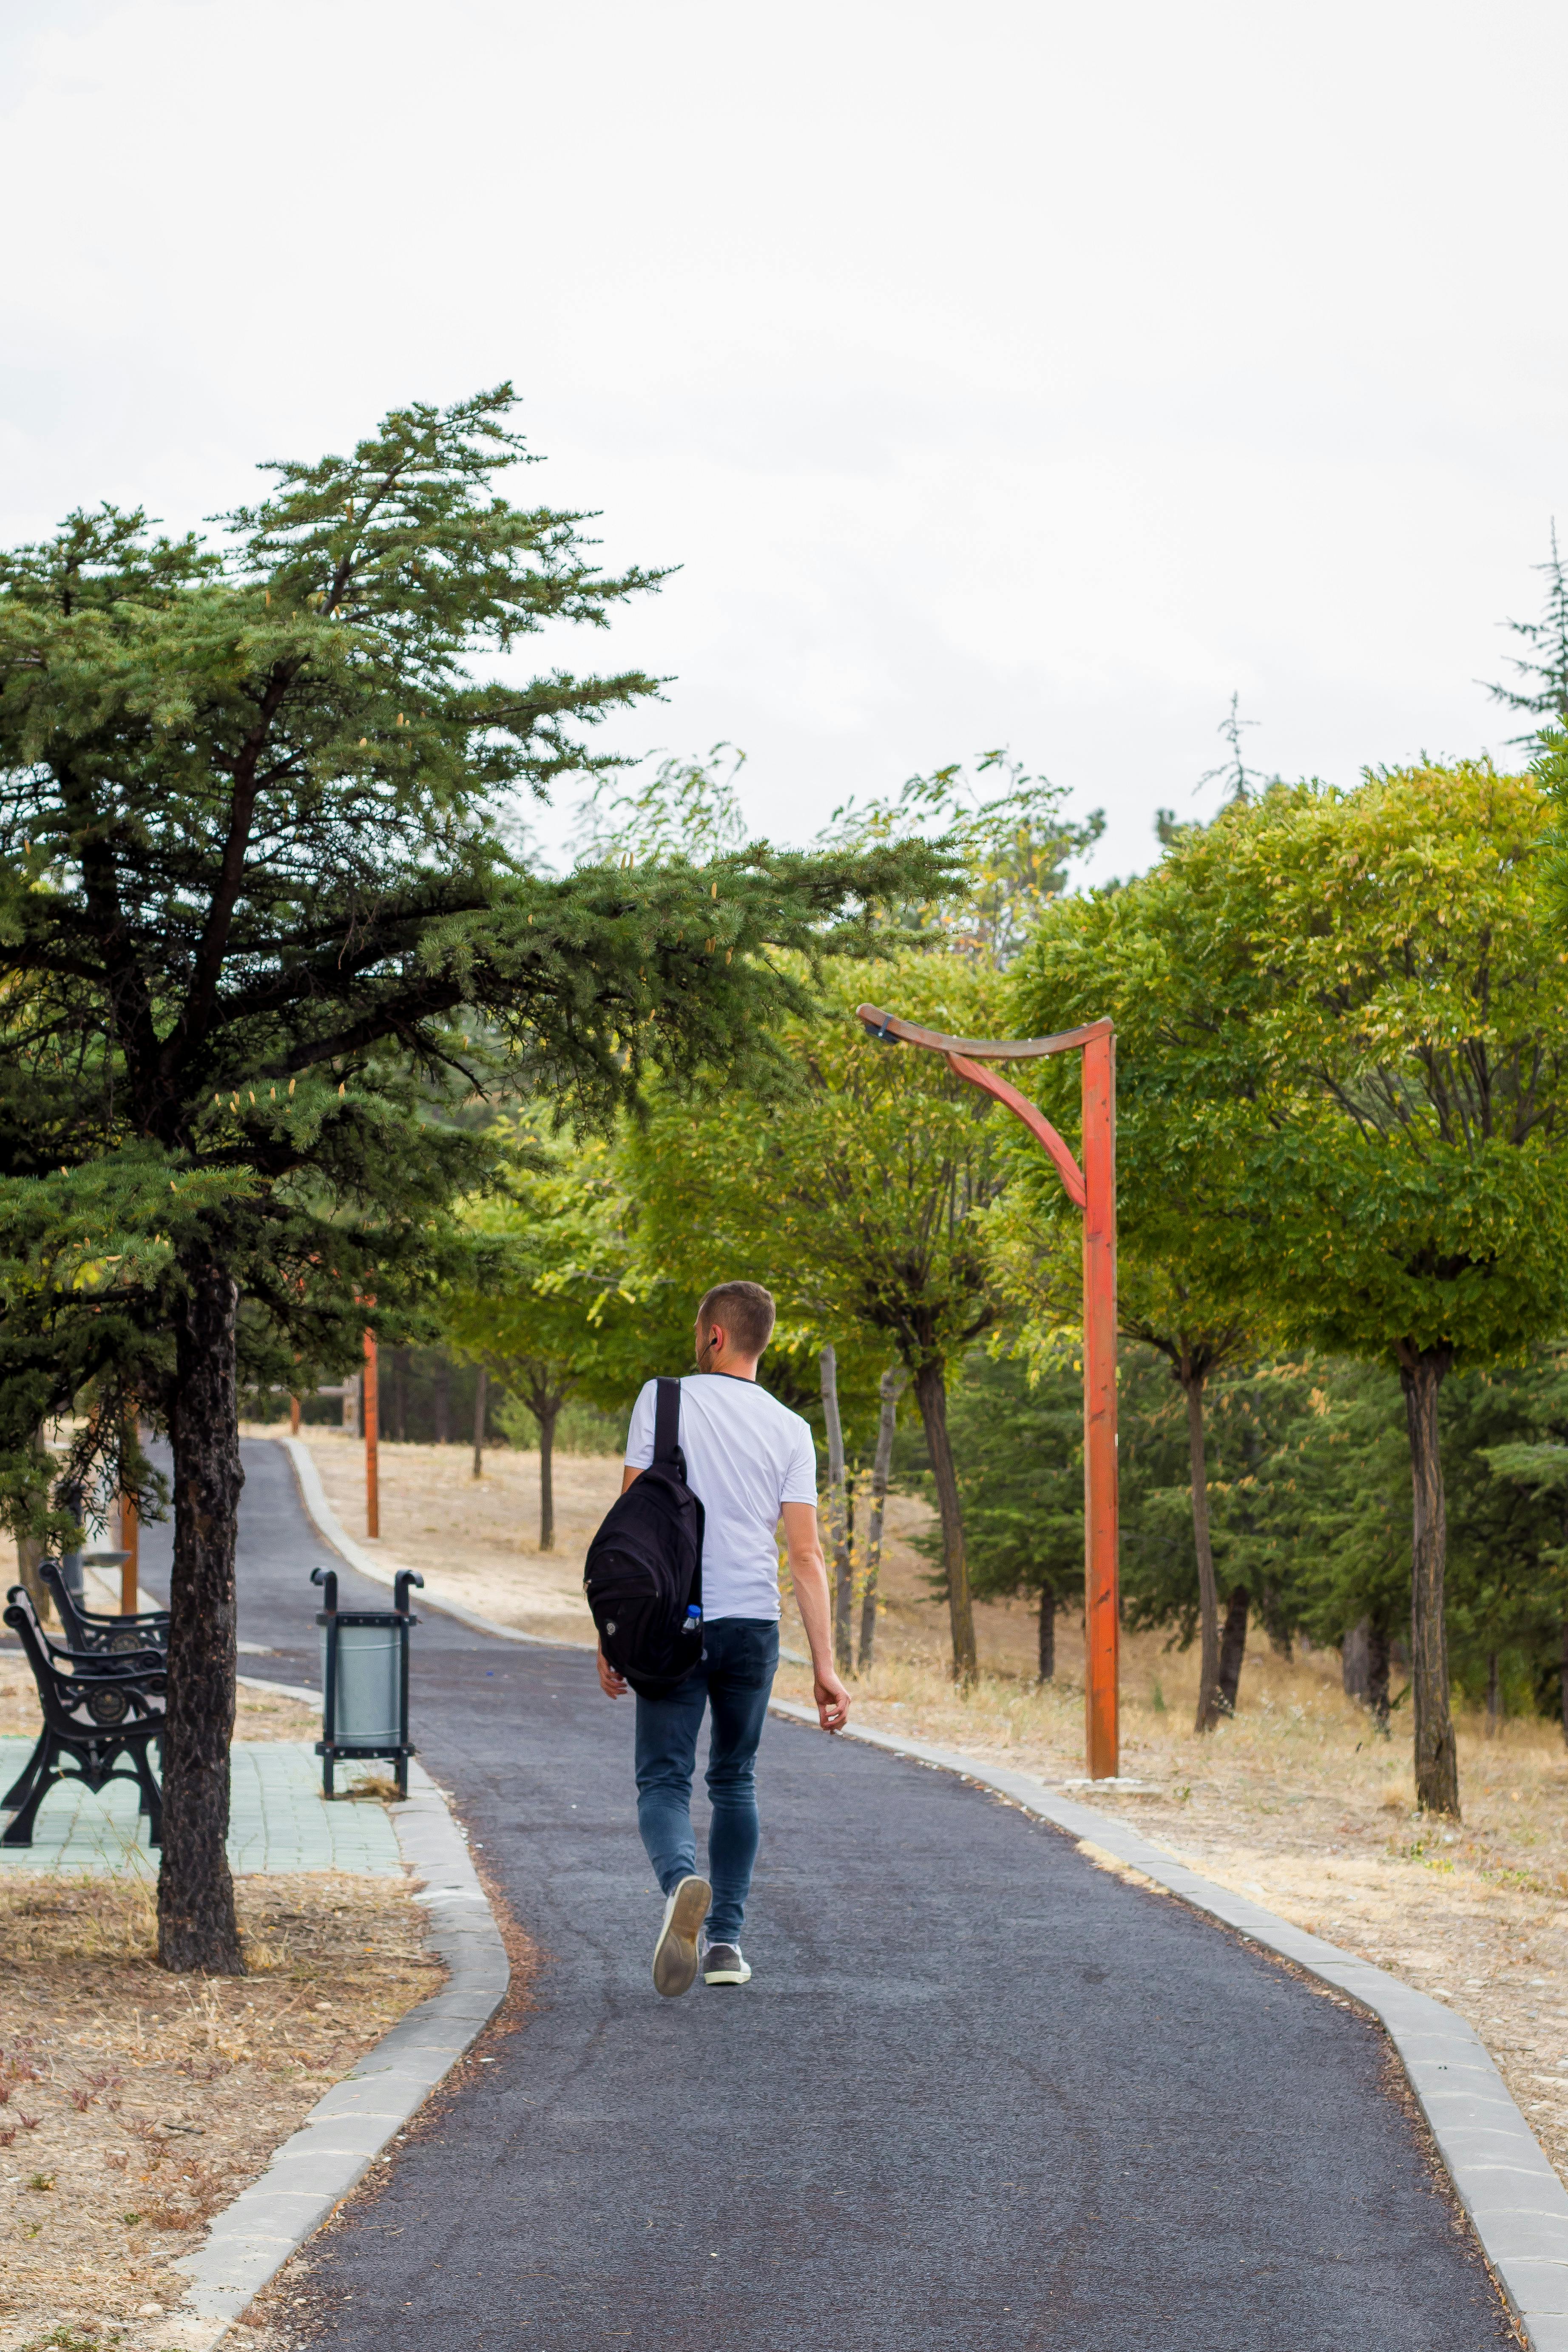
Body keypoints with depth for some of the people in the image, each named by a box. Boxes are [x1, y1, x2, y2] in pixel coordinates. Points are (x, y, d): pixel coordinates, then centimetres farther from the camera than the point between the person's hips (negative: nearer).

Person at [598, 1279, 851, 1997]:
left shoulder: (662, 1401, -2)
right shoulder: (789, 1430, 4)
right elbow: (806, 1553, -1)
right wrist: (824, 1667, -1)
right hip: (752, 1622, 3)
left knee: (663, 1781, -1)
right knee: (735, 1782, 17)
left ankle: (682, 1880, -32)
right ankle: (725, 1938, 15)